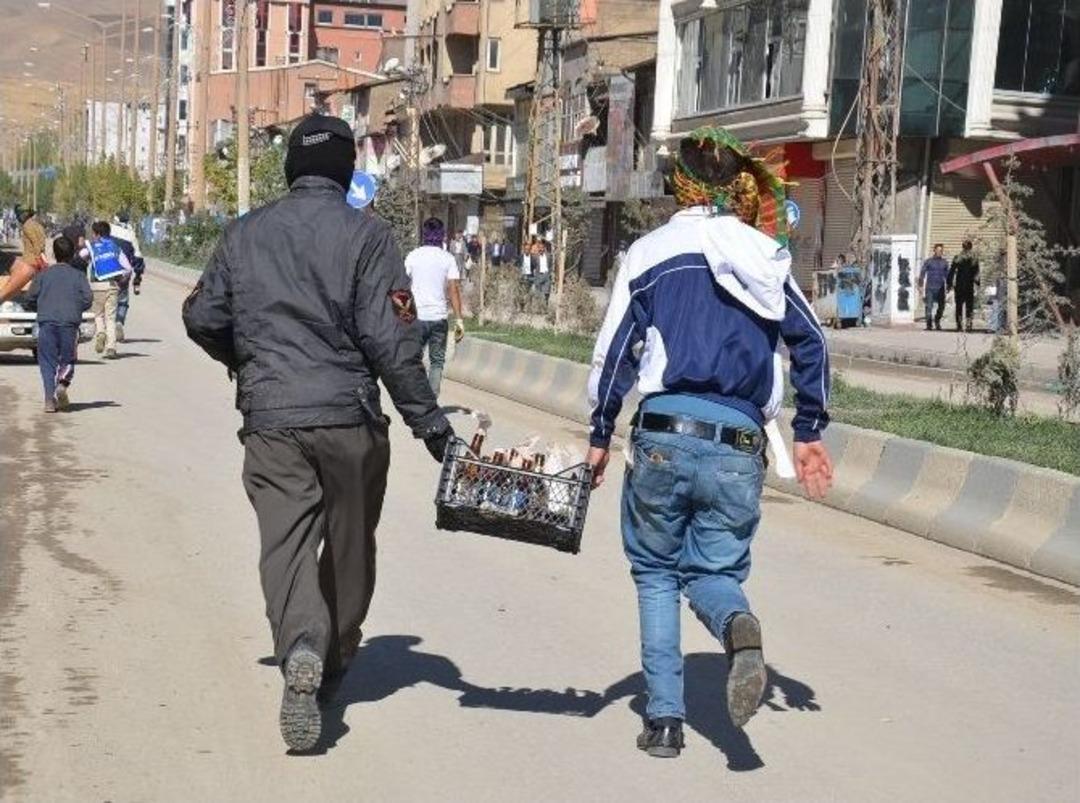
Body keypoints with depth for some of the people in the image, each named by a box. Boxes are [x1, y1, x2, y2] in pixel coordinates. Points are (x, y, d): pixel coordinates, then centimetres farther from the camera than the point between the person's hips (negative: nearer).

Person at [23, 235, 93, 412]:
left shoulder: (44, 274, 9)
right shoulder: (78, 275, 6)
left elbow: (30, 297, 7)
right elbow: (88, 298, -3)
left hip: (46, 321, 1)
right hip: (69, 322, -1)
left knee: (47, 361, 5)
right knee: (67, 359, 11)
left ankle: (50, 399, -6)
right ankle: (62, 383, -17)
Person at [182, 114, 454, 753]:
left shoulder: (245, 233, 7)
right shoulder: (366, 235, -5)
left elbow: (203, 319, 12)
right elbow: (391, 339, -11)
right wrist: (428, 419, -6)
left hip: (269, 420, 2)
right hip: (349, 420, -1)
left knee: (285, 541, -2)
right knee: (349, 546, 16)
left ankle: (302, 652, -28)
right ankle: (335, 662, 31)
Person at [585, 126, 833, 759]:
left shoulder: (653, 253, 3)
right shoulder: (767, 259, 11)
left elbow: (616, 352, 1)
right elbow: (811, 343, 8)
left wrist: (600, 436, 10)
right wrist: (809, 433, 15)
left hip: (666, 436, -2)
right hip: (740, 448, 2)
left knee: (656, 573, 16)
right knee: (713, 570, 15)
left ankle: (665, 717, 9)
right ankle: (738, 625, -21)